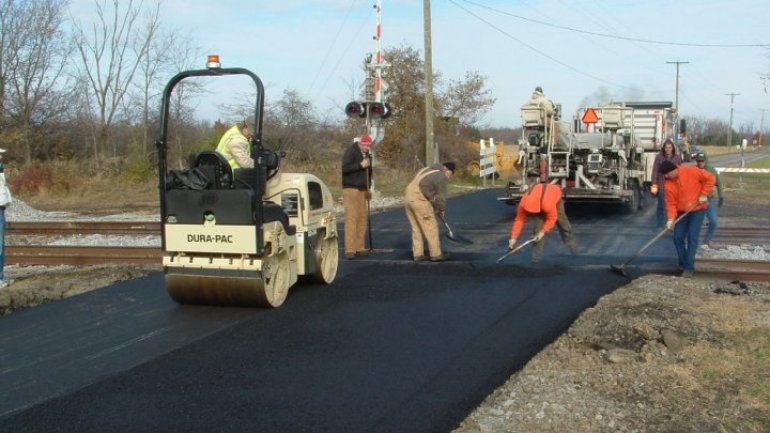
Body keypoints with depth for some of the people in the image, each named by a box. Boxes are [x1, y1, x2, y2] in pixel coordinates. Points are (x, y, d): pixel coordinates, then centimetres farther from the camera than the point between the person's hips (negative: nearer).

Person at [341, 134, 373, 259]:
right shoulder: (350, 151, -8)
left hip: (362, 190, 7)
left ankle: (360, 247, 12)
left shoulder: (367, 154, 15)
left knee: (362, 218, 4)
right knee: (351, 218, -12)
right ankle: (350, 250, -13)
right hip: (350, 188, -7)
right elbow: (345, 168, -20)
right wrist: (361, 165, -24)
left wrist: (368, 188, 18)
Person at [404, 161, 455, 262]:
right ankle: (436, 255, 6)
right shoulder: (441, 177, -5)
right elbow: (441, 197, 0)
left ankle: (418, 254, 16)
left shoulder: (428, 169, 21)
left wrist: (436, 209, 26)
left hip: (408, 197, 9)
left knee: (416, 228, 14)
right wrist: (442, 211, 16)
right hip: (419, 200, -9)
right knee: (431, 228, 1)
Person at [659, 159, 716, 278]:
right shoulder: (669, 184, -5)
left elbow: (710, 178, -11)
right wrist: (671, 218, -19)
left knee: (692, 237, -12)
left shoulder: (691, 171, -16)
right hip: (682, 212, 5)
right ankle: (683, 264, 18)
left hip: (698, 209, -5)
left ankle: (689, 267, -9)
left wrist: (704, 194, -15)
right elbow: (671, 203, -6)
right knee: (678, 237, 0)